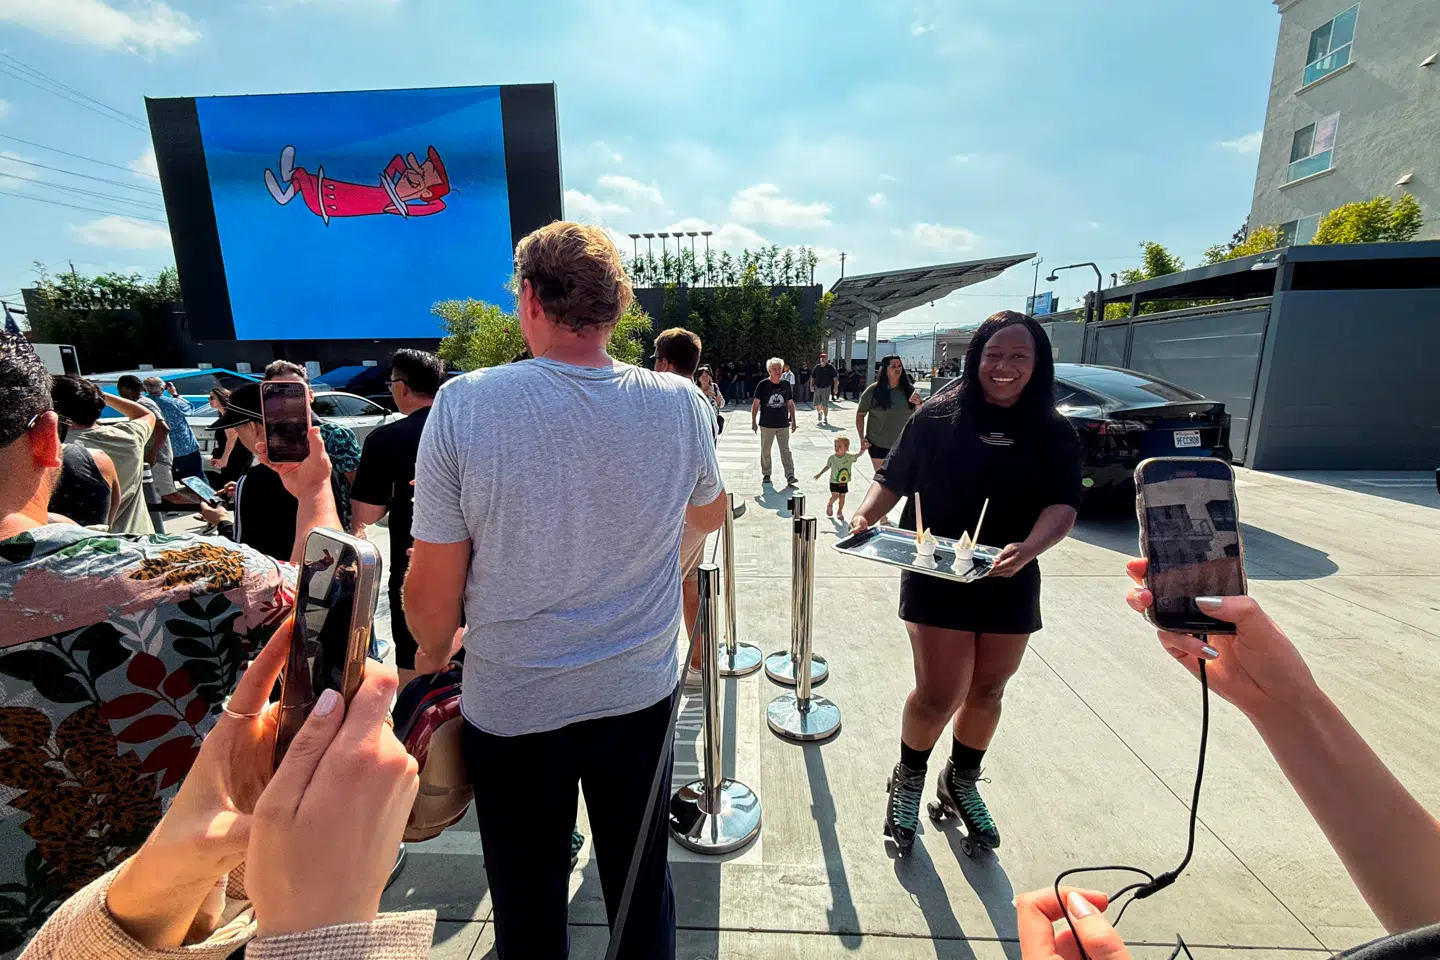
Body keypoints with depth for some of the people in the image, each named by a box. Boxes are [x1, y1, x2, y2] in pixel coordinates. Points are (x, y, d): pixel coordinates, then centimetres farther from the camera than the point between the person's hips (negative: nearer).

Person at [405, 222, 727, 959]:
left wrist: (435, 650, 11)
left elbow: (431, 594, -11)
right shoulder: (681, 403, -12)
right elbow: (710, 515, 8)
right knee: (642, 890, 25)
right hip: (640, 695, 2)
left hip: (512, 707, -1)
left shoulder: (465, 404, -17)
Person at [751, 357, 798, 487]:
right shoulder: (763, 385, -6)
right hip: (766, 425, -1)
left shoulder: (786, 385, 3)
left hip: (783, 424, 1)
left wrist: (793, 421, 11)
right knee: (765, 451, 9)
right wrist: (754, 422, -4)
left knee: (785, 450, -2)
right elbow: (755, 404, -2)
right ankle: (766, 474, 23)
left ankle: (790, 476, -3)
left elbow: (790, 404, 12)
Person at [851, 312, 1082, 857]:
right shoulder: (939, 417, -4)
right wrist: (866, 516, -20)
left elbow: (1063, 506, -9)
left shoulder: (1054, 435, 2)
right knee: (939, 695, -3)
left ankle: (962, 782, 43)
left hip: (1010, 583, 4)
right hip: (937, 580, -3)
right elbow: (893, 478, -1)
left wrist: (1029, 548, -29)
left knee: (987, 690, 16)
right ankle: (908, 781, 28)